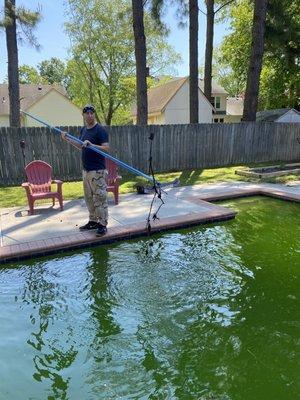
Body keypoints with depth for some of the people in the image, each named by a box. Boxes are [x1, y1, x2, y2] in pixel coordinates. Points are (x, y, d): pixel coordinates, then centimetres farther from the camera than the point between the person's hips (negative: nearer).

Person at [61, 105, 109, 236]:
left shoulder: (100, 130, -10)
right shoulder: (83, 130, 14)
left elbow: (106, 148, -17)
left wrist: (91, 144, -28)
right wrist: (68, 140, 15)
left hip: (97, 171, -8)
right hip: (86, 170, 8)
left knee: (99, 198, -5)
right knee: (89, 198, 13)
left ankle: (103, 225, 3)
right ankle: (93, 221, 25)